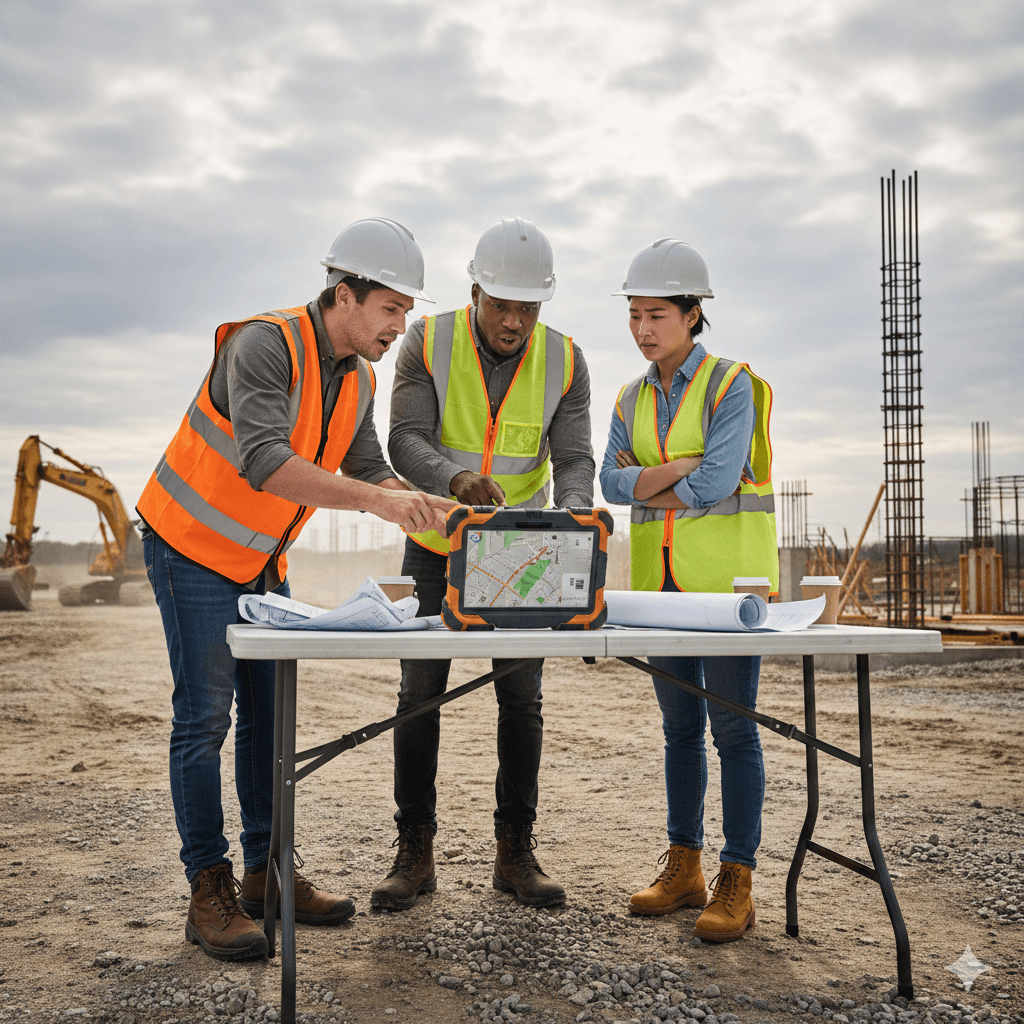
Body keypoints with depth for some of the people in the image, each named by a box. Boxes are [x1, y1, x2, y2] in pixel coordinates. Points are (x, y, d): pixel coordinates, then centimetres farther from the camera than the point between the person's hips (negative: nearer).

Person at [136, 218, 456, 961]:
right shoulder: (265, 345, -26)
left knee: (268, 713, 8)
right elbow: (265, 463, -40)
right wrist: (378, 499, -47)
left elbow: (368, 470, 4)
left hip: (262, 561, 8)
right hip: (193, 546, -8)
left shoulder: (359, 380, 0)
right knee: (206, 715, -6)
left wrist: (423, 505, -16)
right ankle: (210, 892, 2)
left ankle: (266, 874, 18)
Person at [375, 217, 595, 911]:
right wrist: (456, 478, -42)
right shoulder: (428, 344, -11)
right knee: (420, 695, 0)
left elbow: (575, 460, -10)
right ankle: (416, 853, 10)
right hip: (437, 546, -1)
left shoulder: (564, 362, -6)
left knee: (522, 698, 2)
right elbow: (406, 440, -20)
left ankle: (516, 852, 13)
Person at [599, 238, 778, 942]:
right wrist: (675, 470, -14)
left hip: (728, 574, -5)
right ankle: (684, 868, 20)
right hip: (660, 577, 6)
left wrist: (644, 485, -5)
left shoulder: (731, 384, -5)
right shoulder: (632, 399, 13)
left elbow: (716, 483, -16)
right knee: (680, 726, 11)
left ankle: (736, 883, 5)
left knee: (732, 726, -3)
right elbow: (614, 483, 0)